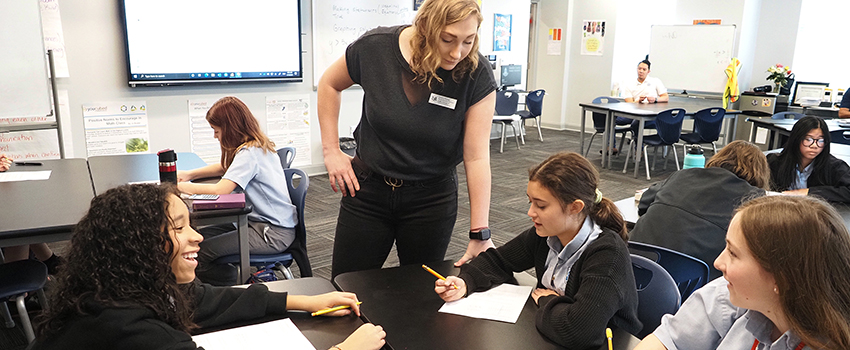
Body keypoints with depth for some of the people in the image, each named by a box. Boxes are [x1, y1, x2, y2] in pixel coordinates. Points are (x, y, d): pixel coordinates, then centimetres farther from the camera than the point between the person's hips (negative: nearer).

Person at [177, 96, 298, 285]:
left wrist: (180, 187, -14)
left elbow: (221, 189, -28)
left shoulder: (250, 153, -19)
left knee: (200, 253, -16)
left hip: (274, 234, -10)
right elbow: (225, 167, 28)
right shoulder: (257, 146, 11)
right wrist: (190, 174, 16)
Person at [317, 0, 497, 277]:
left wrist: (480, 234, -20)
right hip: (367, 191, 1)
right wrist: (331, 151, 0)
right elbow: (329, 85, 5)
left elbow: (477, 156, -19)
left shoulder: (476, 75, -17)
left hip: (432, 199, 0)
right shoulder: (375, 47, -15)